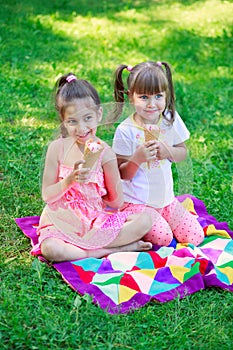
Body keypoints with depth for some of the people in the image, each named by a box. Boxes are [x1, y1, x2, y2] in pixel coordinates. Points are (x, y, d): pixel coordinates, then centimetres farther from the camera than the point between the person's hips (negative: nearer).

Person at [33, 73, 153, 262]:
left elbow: (117, 202, -3)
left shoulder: (105, 153, -8)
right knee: (50, 249, -33)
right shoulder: (57, 148, -6)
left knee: (145, 221, -17)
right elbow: (47, 195, -4)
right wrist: (69, 181, -20)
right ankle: (120, 249, -21)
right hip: (63, 222, -1)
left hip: (97, 221, 1)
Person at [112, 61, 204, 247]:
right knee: (162, 238, -21)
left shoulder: (171, 120, -5)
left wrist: (168, 151, -15)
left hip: (166, 198, 5)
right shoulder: (125, 131, -17)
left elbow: (182, 153, 7)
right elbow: (123, 175, -11)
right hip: (136, 202, -4)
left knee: (195, 237, -1)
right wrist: (137, 158, -32)